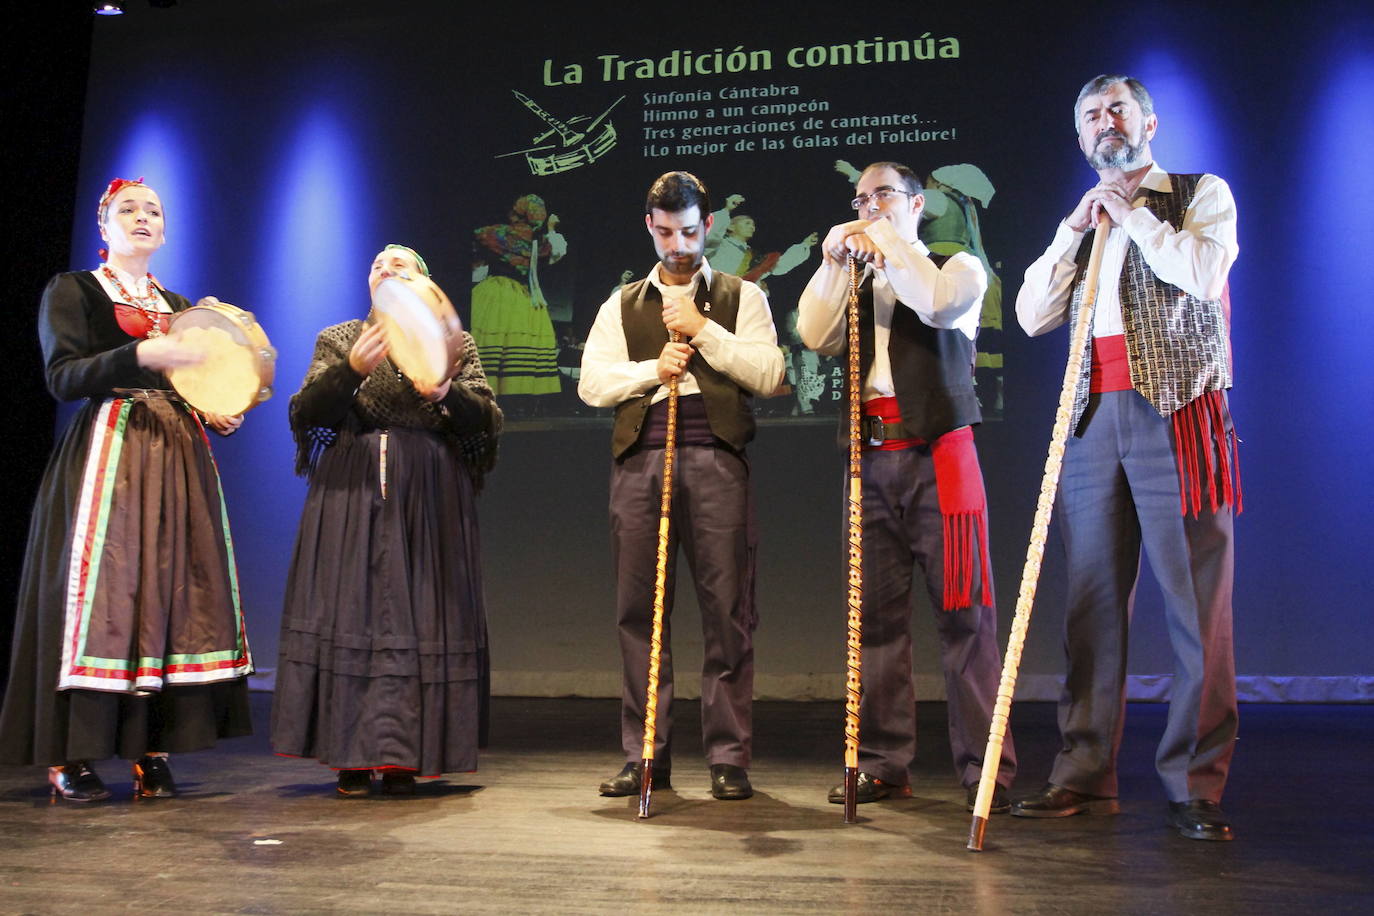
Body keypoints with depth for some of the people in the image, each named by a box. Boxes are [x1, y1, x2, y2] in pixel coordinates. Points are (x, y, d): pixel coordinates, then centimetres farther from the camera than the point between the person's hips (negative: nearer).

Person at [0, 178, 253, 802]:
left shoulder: (180, 305, 21)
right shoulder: (72, 291, 7)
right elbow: (61, 377, -7)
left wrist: (218, 415, 0)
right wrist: (140, 356, -21)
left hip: (178, 457, 5)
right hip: (106, 450, -4)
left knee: (171, 588, -2)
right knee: (100, 584, -10)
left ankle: (152, 749, 1)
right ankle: (69, 757, -3)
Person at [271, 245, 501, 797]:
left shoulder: (455, 343, 14)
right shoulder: (337, 340, 17)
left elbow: (489, 422, 5)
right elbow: (304, 414, 3)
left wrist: (447, 392, -14)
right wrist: (352, 370, -12)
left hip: (429, 495, 0)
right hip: (351, 490, 1)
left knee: (418, 610, -5)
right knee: (349, 605, -4)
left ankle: (404, 756, 0)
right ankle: (352, 756, 2)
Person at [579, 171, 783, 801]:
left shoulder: (741, 298, 14)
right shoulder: (623, 305, 20)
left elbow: (768, 373, -1)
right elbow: (591, 382, 9)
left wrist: (701, 328, -4)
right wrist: (653, 369, -5)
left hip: (715, 461, -2)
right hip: (639, 461, 3)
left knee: (726, 610, -4)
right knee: (639, 610, 3)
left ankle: (729, 758, 5)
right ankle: (645, 757, 12)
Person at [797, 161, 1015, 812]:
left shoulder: (960, 266, 11)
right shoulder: (855, 286, 23)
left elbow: (936, 302, -13)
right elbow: (815, 336, 4)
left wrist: (885, 242, -3)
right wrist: (834, 261, -1)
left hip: (938, 455, -4)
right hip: (872, 459, 4)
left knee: (963, 611, -7)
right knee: (877, 615, 3)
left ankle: (985, 768, -1)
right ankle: (883, 764, 10)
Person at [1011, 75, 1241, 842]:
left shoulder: (1202, 194, 11)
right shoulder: (1081, 222, 24)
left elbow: (1205, 272, -9)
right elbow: (1032, 316, 13)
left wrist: (1131, 213, 1)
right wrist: (1076, 227, 6)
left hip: (1178, 412, -4)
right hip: (1094, 419, 4)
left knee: (1196, 605, -7)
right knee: (1093, 603, 2)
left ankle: (1196, 786, -1)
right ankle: (1088, 777, 6)